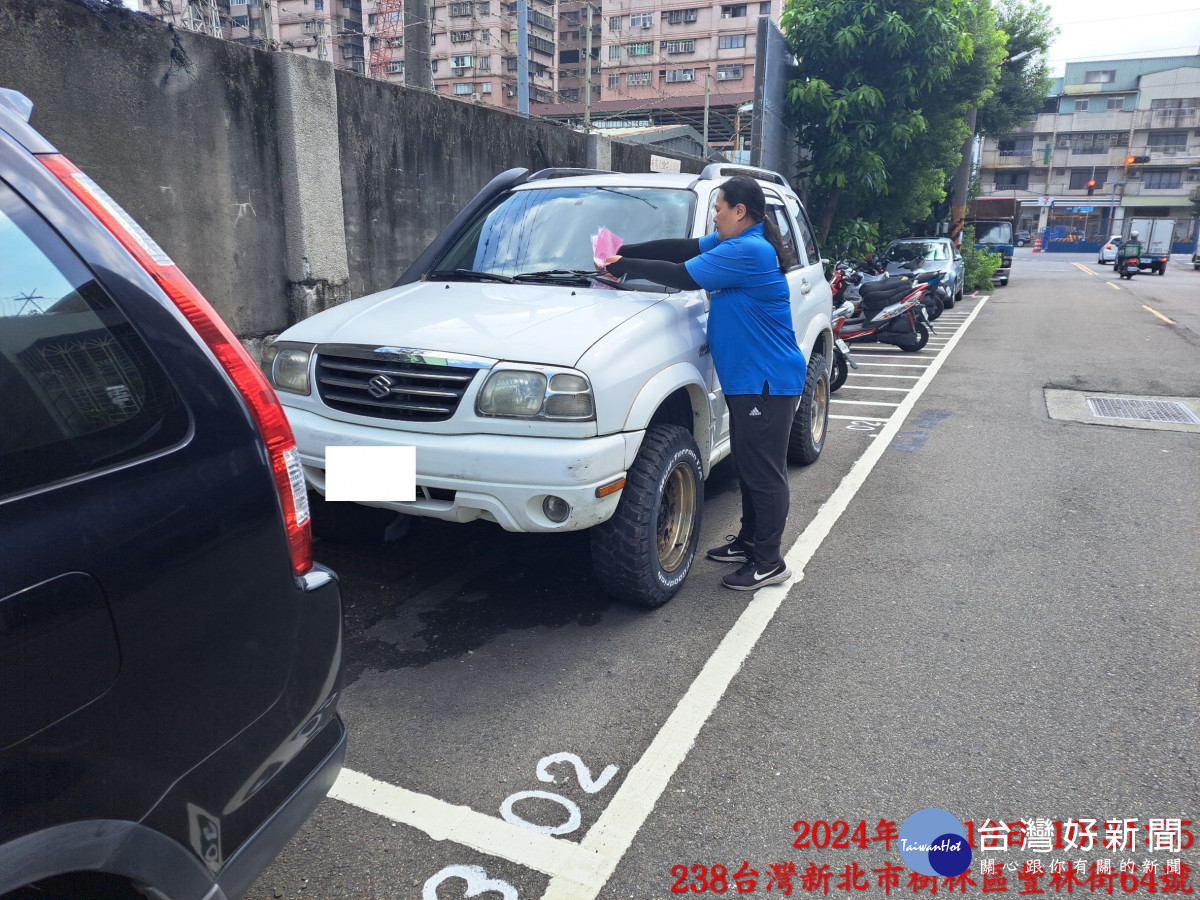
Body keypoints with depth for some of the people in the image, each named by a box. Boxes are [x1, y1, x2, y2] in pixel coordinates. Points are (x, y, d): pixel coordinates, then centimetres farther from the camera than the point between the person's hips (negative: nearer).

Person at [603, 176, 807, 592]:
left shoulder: (748, 252, -21)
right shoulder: (735, 243, 12)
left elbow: (684, 276, -22)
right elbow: (683, 248, 9)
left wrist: (627, 266, -10)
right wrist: (624, 254, 1)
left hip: (767, 381, -11)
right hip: (747, 379, 11)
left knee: (764, 472, -3)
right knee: (748, 466, 18)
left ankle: (769, 562, 7)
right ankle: (749, 541, 32)